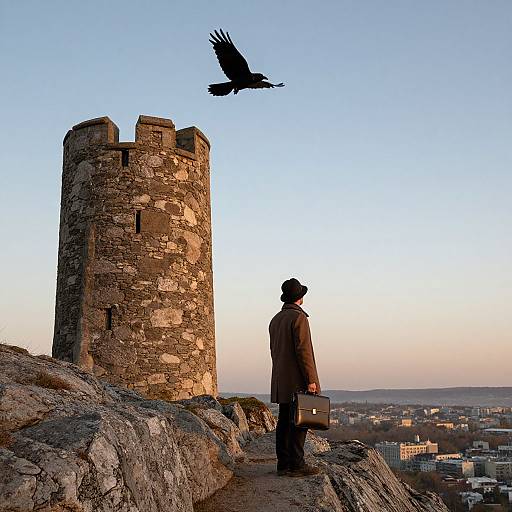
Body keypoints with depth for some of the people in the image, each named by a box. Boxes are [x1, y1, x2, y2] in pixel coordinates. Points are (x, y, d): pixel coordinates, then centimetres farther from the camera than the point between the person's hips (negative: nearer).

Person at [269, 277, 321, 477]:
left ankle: (283, 464, 11)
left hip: (281, 381, 9)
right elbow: (303, 350, -17)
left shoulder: (275, 320, 16)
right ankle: (296, 465, -5)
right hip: (298, 380, -8)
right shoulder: (298, 317, -11)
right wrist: (311, 379, -16)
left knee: (284, 421, 9)